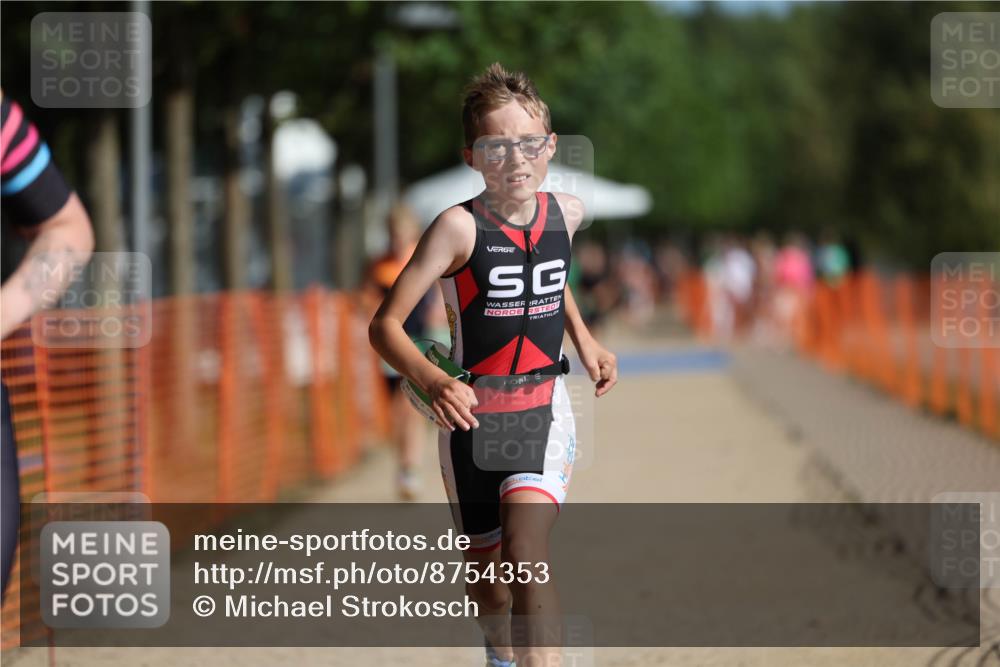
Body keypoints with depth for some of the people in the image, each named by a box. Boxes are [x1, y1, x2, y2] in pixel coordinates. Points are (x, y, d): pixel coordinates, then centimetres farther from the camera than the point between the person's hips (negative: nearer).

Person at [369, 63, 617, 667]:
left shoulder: (567, 213, -2)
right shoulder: (461, 227, -16)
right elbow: (385, 325, -19)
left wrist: (584, 339, 14)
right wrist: (432, 382, -36)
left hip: (543, 409, 1)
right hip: (471, 413, -1)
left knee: (526, 548, -24)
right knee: (487, 570, 14)